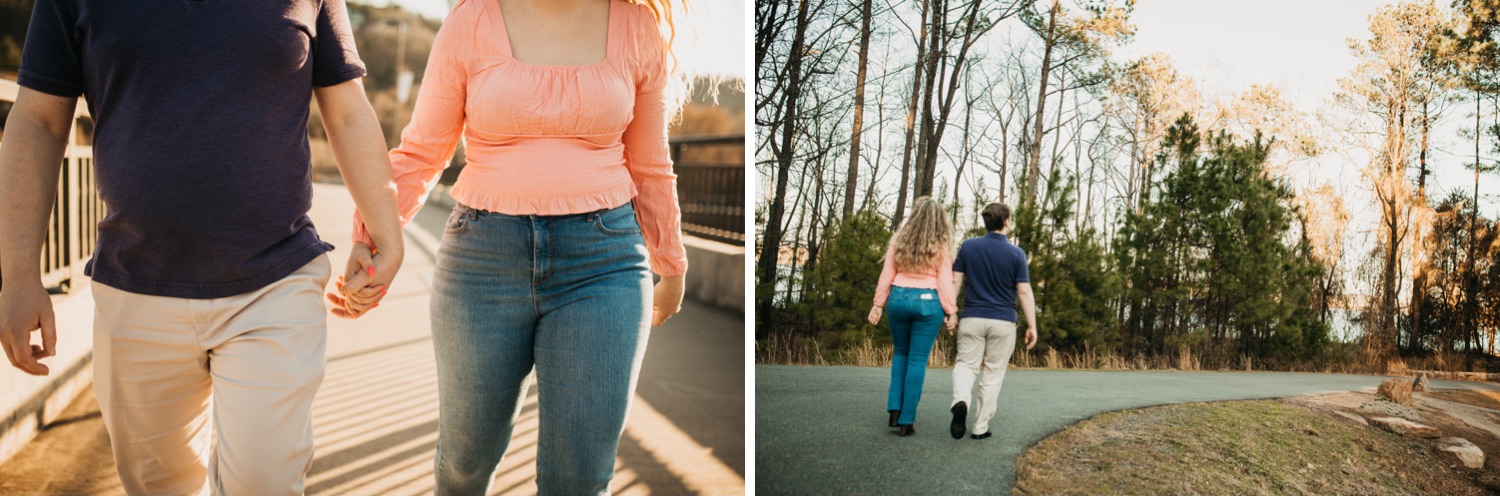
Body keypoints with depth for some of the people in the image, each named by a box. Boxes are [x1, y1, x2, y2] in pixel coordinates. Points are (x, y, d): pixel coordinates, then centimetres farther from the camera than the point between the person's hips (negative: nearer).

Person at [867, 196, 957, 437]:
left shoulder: (900, 239, 5)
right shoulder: (941, 245, 0)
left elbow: (887, 275, 5)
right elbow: (944, 281, -4)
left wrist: (879, 304, 8)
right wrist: (950, 311, 0)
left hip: (898, 298, 2)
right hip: (927, 302, -2)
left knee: (901, 353, 20)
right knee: (917, 361, 2)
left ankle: (895, 409, 8)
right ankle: (906, 421, 2)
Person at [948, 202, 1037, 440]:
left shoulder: (968, 247, 0)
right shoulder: (1016, 253, -5)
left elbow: (955, 282, -1)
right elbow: (1024, 292, -6)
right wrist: (1032, 326, -1)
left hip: (972, 318, 1)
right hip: (1003, 322, -1)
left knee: (965, 364, 9)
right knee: (993, 373, 8)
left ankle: (960, 401, -21)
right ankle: (981, 427, 10)